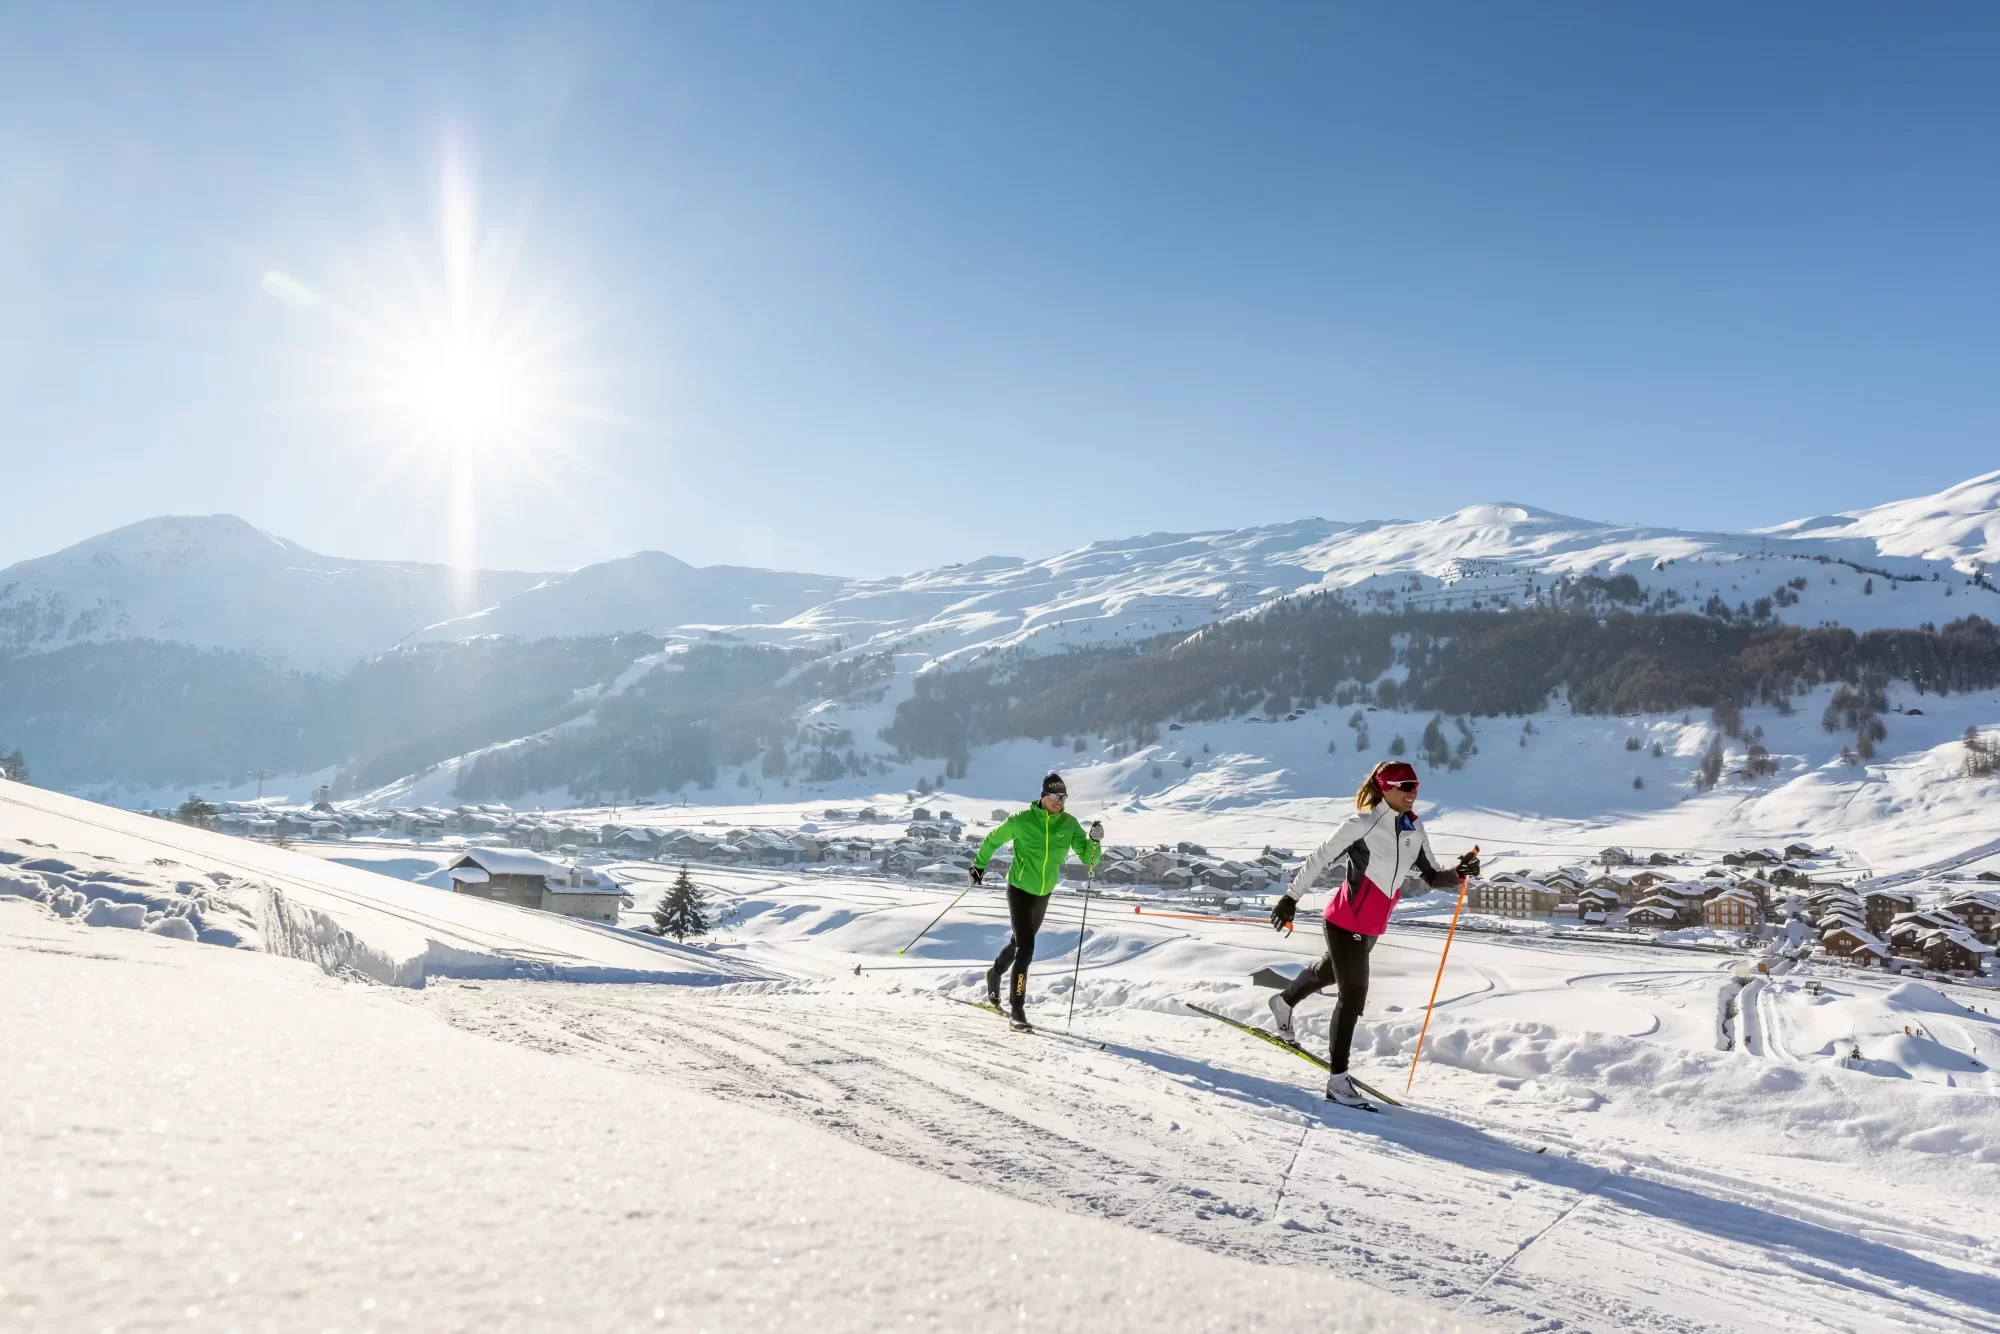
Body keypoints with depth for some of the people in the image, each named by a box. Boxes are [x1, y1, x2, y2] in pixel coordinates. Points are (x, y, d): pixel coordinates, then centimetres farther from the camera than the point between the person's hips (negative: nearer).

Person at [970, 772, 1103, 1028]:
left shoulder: (1069, 824, -8)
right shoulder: (1021, 821, -16)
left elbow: (1088, 858, -11)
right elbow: (993, 840, 0)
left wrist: (1095, 841, -30)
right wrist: (979, 865, 6)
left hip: (1044, 893, 5)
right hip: (1019, 890, -5)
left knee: (1020, 942, 22)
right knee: (1026, 947, -15)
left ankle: (995, 974, 50)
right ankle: (1016, 1007, -7)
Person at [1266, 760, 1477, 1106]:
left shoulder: (1415, 831, 0)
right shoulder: (1361, 824, -20)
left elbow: (1432, 877, 1)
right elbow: (1319, 859, -14)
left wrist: (1458, 873, -20)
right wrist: (1291, 898, -10)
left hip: (1374, 926, 8)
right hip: (1346, 921, -8)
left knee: (1331, 970, 29)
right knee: (1354, 994, -9)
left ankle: (1284, 1002, 57)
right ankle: (1337, 1080, 0)